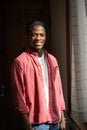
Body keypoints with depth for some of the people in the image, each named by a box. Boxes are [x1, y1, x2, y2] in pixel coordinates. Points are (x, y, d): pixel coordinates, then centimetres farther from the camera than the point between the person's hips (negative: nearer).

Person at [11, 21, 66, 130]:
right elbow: (19, 95, -10)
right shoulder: (20, 61, -10)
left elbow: (58, 88, 10)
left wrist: (62, 117, 8)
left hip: (55, 119, 5)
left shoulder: (52, 60, 7)